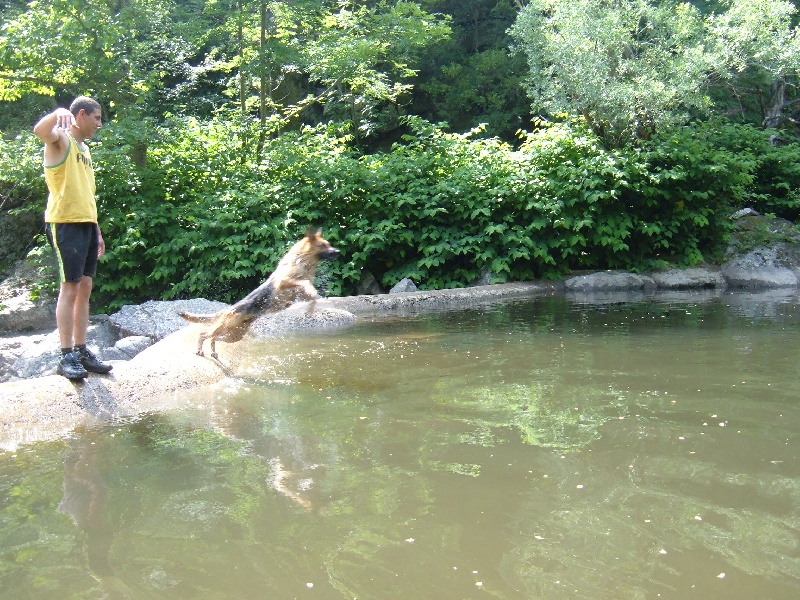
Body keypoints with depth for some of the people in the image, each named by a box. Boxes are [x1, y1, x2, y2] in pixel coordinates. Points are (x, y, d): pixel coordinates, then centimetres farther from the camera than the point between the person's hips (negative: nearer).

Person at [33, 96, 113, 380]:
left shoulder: (84, 149, 21)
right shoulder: (61, 138, -3)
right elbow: (40, 131, -29)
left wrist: (96, 230, 21)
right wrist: (59, 113, -48)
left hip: (86, 224, 8)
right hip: (66, 224, -8)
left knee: (85, 288, 8)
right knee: (70, 288, -8)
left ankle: (81, 350, 14)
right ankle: (67, 356, -5)